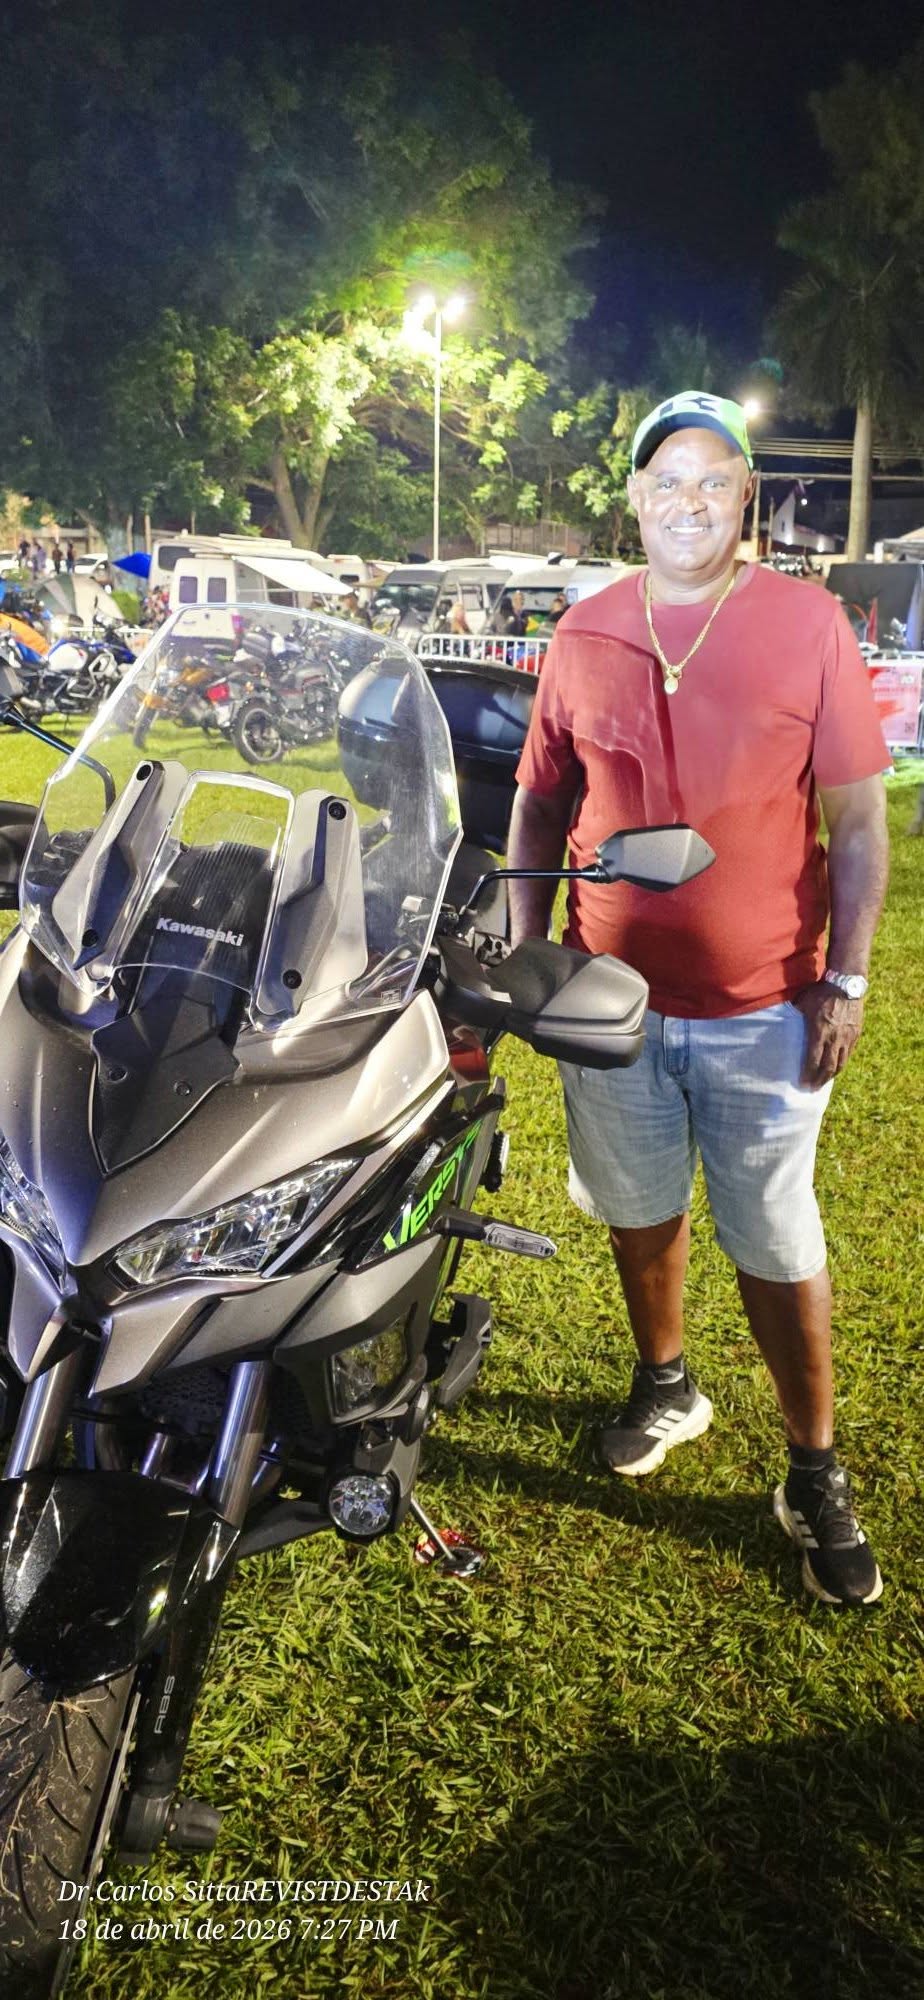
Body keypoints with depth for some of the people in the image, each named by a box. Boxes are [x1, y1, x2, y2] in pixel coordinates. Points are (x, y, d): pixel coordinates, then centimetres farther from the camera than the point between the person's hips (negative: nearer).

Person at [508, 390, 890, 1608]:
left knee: (777, 1247, 4)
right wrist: (521, 956, 5)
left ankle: (815, 1477, 23)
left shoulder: (807, 622, -4)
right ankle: (665, 1386, 43)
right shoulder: (585, 635, 4)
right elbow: (541, 801, 10)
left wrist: (846, 978, -8)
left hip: (762, 1004, -3)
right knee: (639, 1211, 18)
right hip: (612, 990, 3)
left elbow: (858, 813, -3)